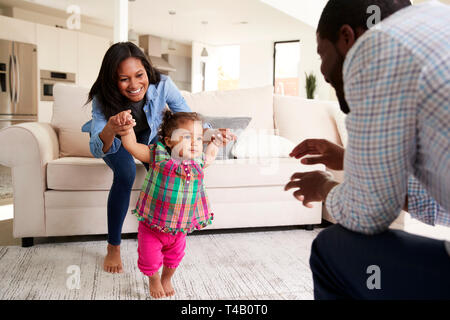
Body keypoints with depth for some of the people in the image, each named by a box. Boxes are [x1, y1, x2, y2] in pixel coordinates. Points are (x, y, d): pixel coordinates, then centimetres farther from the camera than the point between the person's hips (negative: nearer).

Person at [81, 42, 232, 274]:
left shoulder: (162, 85, -33)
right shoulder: (102, 98, -36)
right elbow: (96, 150, -44)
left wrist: (207, 132, -46)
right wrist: (110, 130, -68)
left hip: (147, 135, 2)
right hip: (113, 140, -2)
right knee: (126, 173, -30)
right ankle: (113, 248, -13)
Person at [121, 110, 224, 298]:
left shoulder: (198, 162, -7)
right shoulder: (158, 155, -19)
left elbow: (210, 155, 17)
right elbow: (131, 145, -19)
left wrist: (217, 141, 6)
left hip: (179, 228, 4)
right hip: (152, 225, -3)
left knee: (174, 255, 24)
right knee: (150, 258, 12)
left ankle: (167, 279, 55)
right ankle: (154, 280, 46)